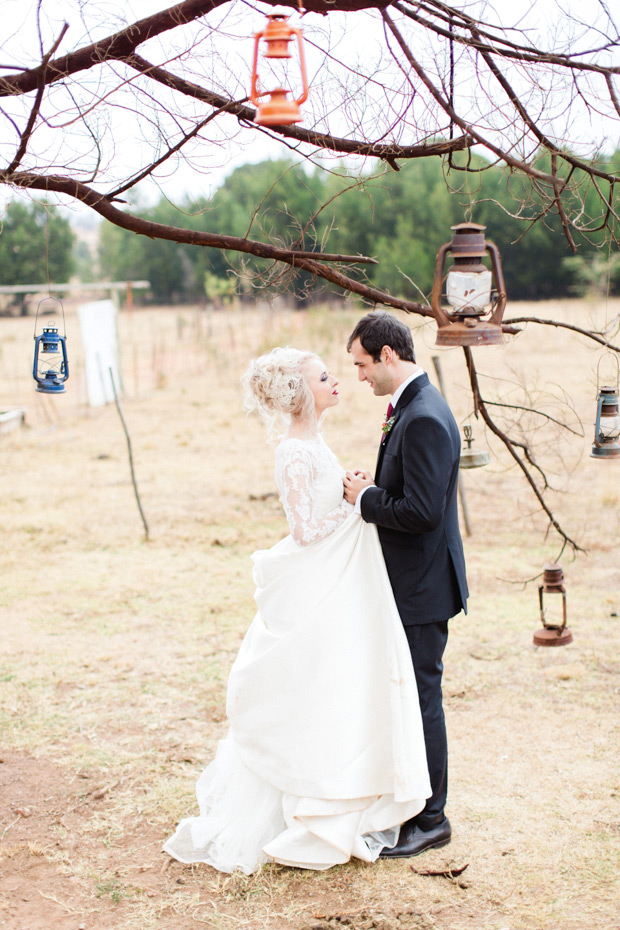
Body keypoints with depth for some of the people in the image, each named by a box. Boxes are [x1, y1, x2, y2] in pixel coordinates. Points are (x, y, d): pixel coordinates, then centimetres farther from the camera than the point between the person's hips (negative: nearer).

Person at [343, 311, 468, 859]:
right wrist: (371, 488, 3)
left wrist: (366, 499, -15)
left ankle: (430, 819, 12)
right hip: (410, 582, 10)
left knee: (420, 698, 0)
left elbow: (422, 511, -28)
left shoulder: (424, 420, -22)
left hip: (422, 588, -10)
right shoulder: (409, 408, 11)